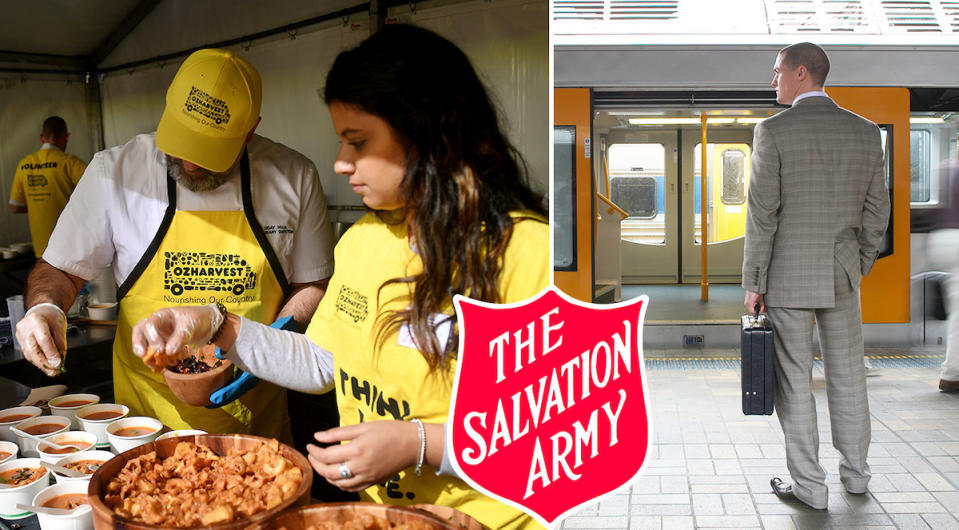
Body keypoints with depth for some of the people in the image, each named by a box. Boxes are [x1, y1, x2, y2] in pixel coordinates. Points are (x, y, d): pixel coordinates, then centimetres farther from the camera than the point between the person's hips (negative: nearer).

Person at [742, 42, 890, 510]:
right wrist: (860, 268, 18)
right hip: (841, 276, 5)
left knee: (793, 382, 4)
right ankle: (855, 473, 28)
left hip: (788, 276, -4)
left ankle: (809, 485, 9)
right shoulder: (865, 132, 3)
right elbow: (876, 212, 6)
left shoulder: (773, 131, -12)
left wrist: (753, 283, -7)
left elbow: (762, 215, -13)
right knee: (847, 375, 16)